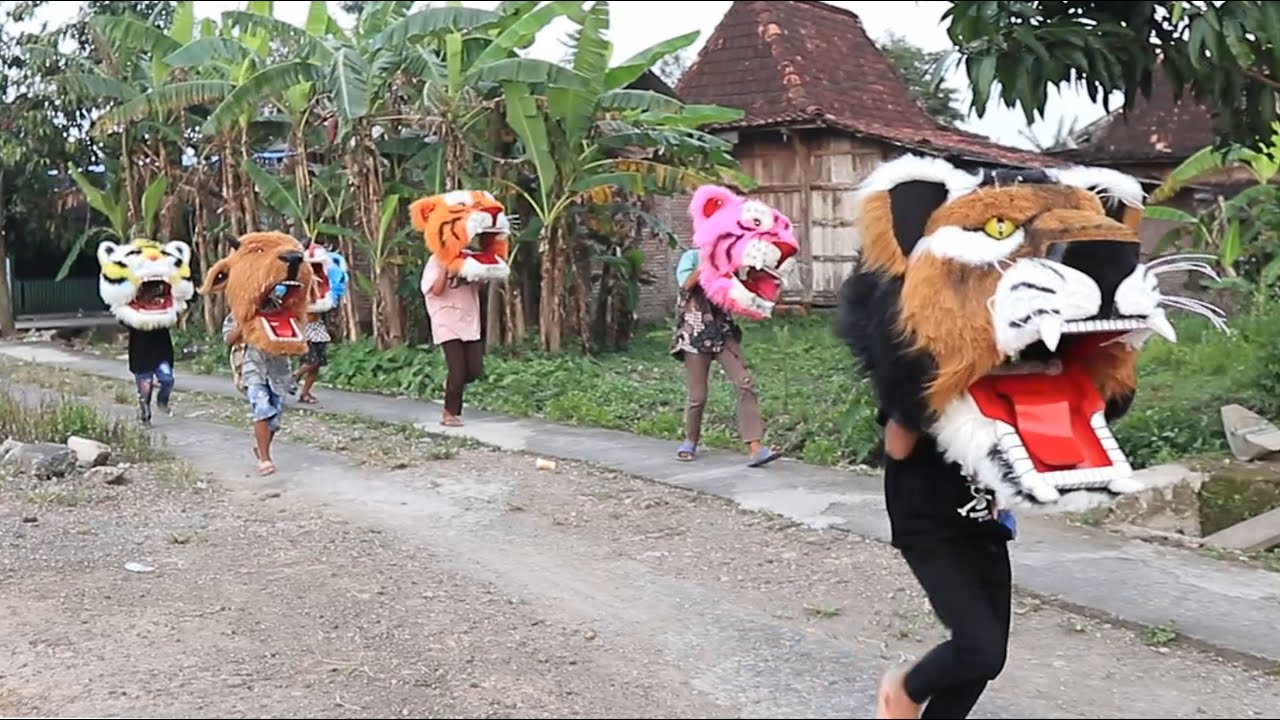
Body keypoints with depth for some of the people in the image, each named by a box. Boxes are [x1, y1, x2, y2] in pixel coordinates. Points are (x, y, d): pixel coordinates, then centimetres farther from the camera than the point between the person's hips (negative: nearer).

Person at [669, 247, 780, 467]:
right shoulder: (691, 257, 0)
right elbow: (686, 284, -18)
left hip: (724, 332, 4)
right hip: (695, 336, -3)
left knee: (745, 384, -12)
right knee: (697, 395, 2)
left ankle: (754, 449, -17)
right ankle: (690, 441, 29)